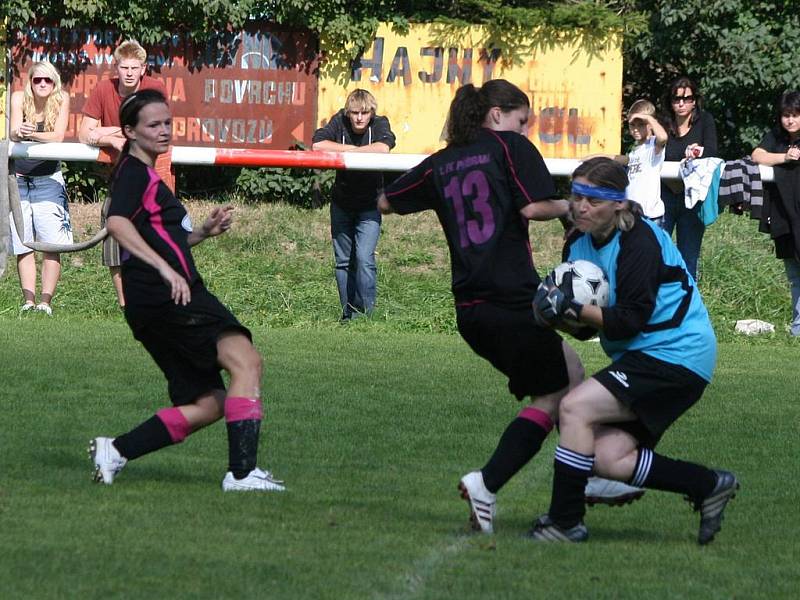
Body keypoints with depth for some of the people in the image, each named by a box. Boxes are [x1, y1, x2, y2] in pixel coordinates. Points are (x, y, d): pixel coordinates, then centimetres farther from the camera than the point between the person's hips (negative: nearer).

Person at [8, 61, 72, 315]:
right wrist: (19, 133, -40)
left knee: (51, 245, -10)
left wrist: (31, 134, -32)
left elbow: (58, 137, -14)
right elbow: (13, 134, -16)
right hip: (18, 180, 1)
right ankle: (28, 301, 3)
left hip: (48, 181, -1)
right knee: (23, 246, 1)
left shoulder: (61, 100, -4)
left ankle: (46, 301, -8)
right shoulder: (19, 98, -3)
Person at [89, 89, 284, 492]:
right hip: (165, 296, -10)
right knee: (245, 361, -22)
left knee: (207, 405, 9)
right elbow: (117, 223, -24)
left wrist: (203, 232, 22)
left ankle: (114, 451, 8)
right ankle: (241, 472, -30)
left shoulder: (145, 176, 27)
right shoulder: (134, 173, -4)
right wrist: (165, 269, -33)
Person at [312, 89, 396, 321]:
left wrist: (352, 152, -27)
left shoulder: (379, 124, -14)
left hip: (369, 206, -3)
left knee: (364, 258, -16)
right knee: (343, 262, 9)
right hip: (342, 204, 3)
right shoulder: (340, 122, -11)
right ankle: (348, 313, 19)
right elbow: (318, 144, -26)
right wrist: (350, 148, -24)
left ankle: (364, 312, -10)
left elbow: (384, 147, -36)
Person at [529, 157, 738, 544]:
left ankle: (564, 522, -13)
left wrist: (574, 309, -30)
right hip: (642, 357, 9)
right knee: (609, 460, -4)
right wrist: (554, 311, -12)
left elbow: (629, 321, -20)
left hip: (675, 353, -9)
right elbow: (587, 327, 9)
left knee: (574, 409, -19)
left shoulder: (639, 243, -17)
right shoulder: (578, 244, 8)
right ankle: (710, 486, 13)